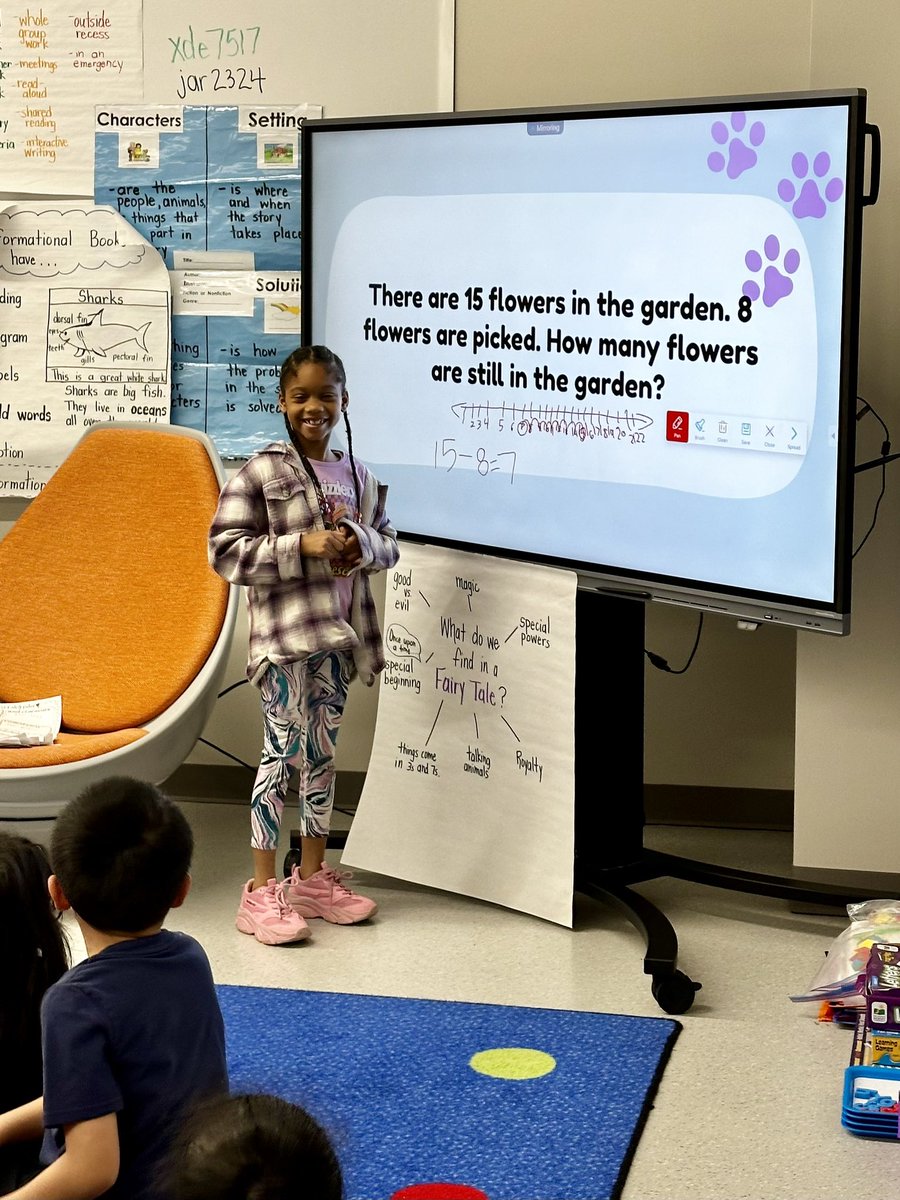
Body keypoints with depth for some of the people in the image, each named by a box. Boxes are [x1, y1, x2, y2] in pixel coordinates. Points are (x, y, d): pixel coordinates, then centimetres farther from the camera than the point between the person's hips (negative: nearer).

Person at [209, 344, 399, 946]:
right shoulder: (261, 472, -8)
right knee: (282, 752, -5)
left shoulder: (357, 475, 9)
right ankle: (262, 891, 2)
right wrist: (303, 545, -21)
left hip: (336, 634, 6)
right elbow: (225, 551, -13)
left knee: (323, 752, 14)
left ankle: (313, 877, 25)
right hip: (284, 632, -6)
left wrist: (361, 544, -9)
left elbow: (389, 543, 15)